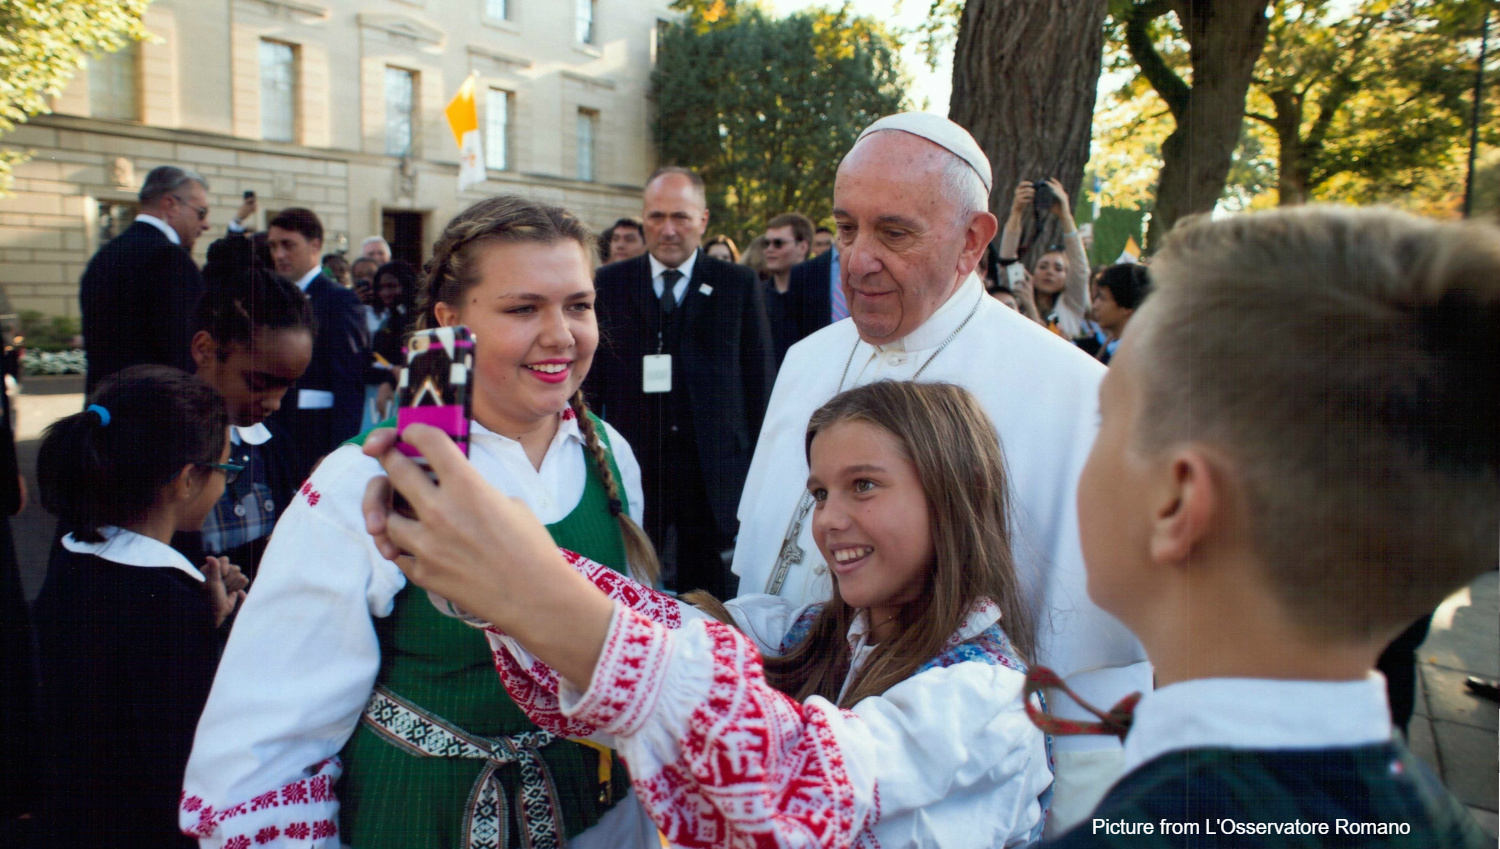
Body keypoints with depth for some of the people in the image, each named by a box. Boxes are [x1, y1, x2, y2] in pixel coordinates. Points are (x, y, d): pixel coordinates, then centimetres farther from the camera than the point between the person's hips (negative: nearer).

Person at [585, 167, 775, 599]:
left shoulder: (739, 286, 5)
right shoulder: (609, 284, 7)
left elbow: (759, 379, 5)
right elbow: (592, 379, 8)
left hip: (714, 473, 0)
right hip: (632, 467, 1)